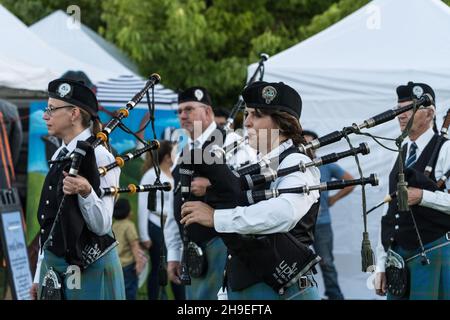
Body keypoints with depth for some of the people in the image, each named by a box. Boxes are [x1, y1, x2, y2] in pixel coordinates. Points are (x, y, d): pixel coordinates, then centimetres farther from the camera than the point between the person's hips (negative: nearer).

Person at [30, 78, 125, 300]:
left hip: (89, 267, -7)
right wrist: (39, 275, 15)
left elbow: (102, 226, -14)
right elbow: (49, 223, 14)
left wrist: (85, 192, -31)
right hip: (53, 264, 7)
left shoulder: (99, 157, -11)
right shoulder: (60, 157, 11)